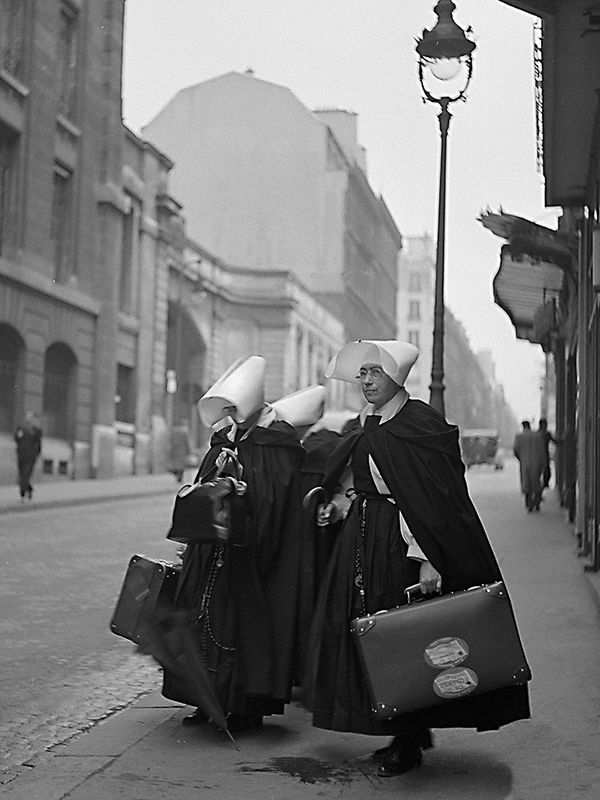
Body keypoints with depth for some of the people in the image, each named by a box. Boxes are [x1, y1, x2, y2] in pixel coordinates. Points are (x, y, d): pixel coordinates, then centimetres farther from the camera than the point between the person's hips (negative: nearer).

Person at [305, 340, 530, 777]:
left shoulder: (420, 424, -13)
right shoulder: (367, 424, 12)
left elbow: (435, 497, -19)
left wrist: (428, 560, -25)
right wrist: (343, 500, 10)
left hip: (401, 541, -8)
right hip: (362, 539, 9)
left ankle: (408, 742, 10)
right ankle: (411, 733, 23)